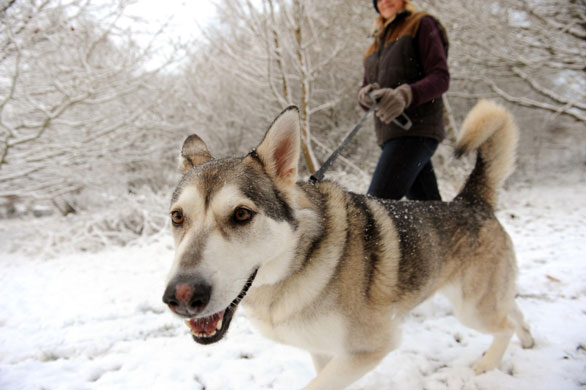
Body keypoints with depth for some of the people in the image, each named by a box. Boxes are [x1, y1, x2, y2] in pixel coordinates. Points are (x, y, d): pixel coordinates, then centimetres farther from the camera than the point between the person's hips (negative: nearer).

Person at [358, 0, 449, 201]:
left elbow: (441, 77, -7)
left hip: (415, 129, -7)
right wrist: (366, 95, -8)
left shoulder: (422, 24, 5)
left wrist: (405, 95, -26)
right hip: (390, 132, 7)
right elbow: (364, 89, 18)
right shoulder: (378, 43, 25)